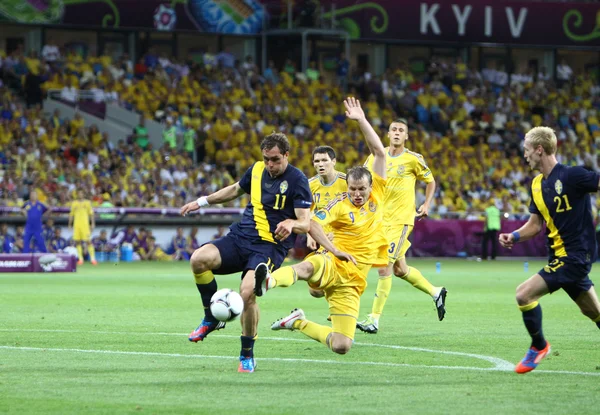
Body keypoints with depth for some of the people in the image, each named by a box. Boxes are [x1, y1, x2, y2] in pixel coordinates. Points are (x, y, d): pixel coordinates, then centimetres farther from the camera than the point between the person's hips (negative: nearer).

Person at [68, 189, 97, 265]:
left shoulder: (87, 203, 7)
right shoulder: (74, 203, 13)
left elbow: (91, 213, 5)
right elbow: (71, 214, 17)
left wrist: (93, 223, -2)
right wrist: (70, 224, 12)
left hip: (85, 224, -3)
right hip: (76, 224, 3)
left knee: (88, 241, -10)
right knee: (78, 242, 0)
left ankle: (93, 259, -10)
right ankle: (80, 259, 6)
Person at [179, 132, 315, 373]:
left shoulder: (297, 181, -8)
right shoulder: (257, 170, 9)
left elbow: (306, 223, -13)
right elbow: (236, 190, 29)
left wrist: (291, 224, -36)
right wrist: (202, 202, 27)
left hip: (271, 246, -5)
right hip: (240, 236, 5)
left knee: (247, 293, -28)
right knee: (199, 259, -22)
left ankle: (247, 355, -6)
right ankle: (212, 319, -1)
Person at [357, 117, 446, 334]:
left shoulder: (413, 159, -5)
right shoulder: (376, 156, 5)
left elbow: (430, 181, 9)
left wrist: (426, 204, -1)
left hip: (401, 219, -5)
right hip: (380, 218, 5)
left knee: (384, 266, -13)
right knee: (400, 269, 14)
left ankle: (374, 318, -9)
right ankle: (436, 292, 37)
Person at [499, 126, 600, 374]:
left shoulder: (570, 176, -16)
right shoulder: (537, 185, 10)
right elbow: (535, 225, 16)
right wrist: (515, 236, -2)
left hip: (575, 255, -8)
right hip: (560, 255, 8)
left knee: (524, 293, -15)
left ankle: (539, 346, 4)